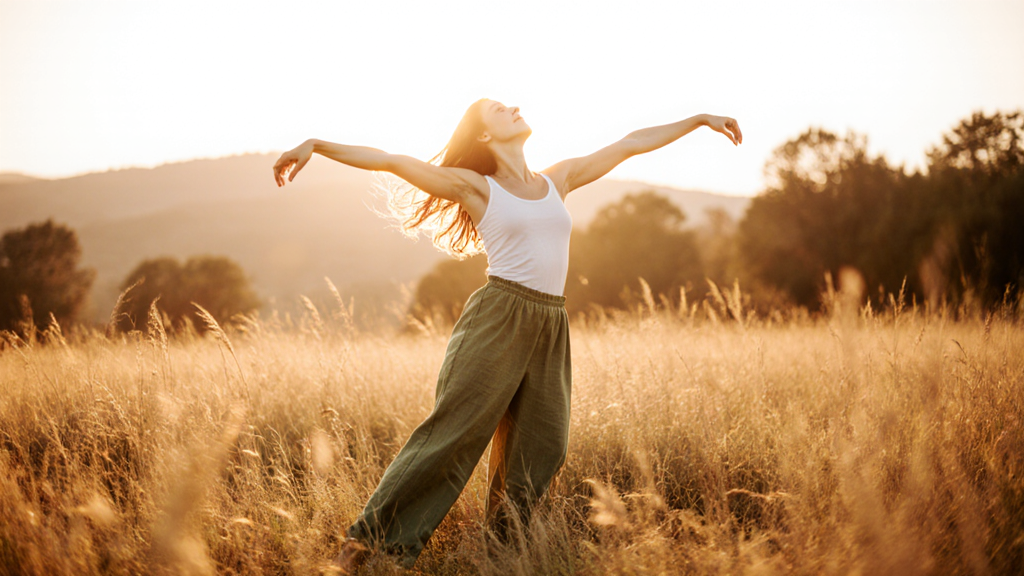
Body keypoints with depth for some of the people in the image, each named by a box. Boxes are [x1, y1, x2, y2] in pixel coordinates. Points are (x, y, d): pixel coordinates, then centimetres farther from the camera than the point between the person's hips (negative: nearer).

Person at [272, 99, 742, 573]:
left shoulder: (559, 179, 18)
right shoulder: (475, 187, 5)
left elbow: (629, 145, 24)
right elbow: (391, 161, -1)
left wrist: (700, 119, 31)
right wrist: (315, 144, -10)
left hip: (550, 328, 6)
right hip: (499, 318, -5)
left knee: (541, 447, 1)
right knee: (454, 432, -12)